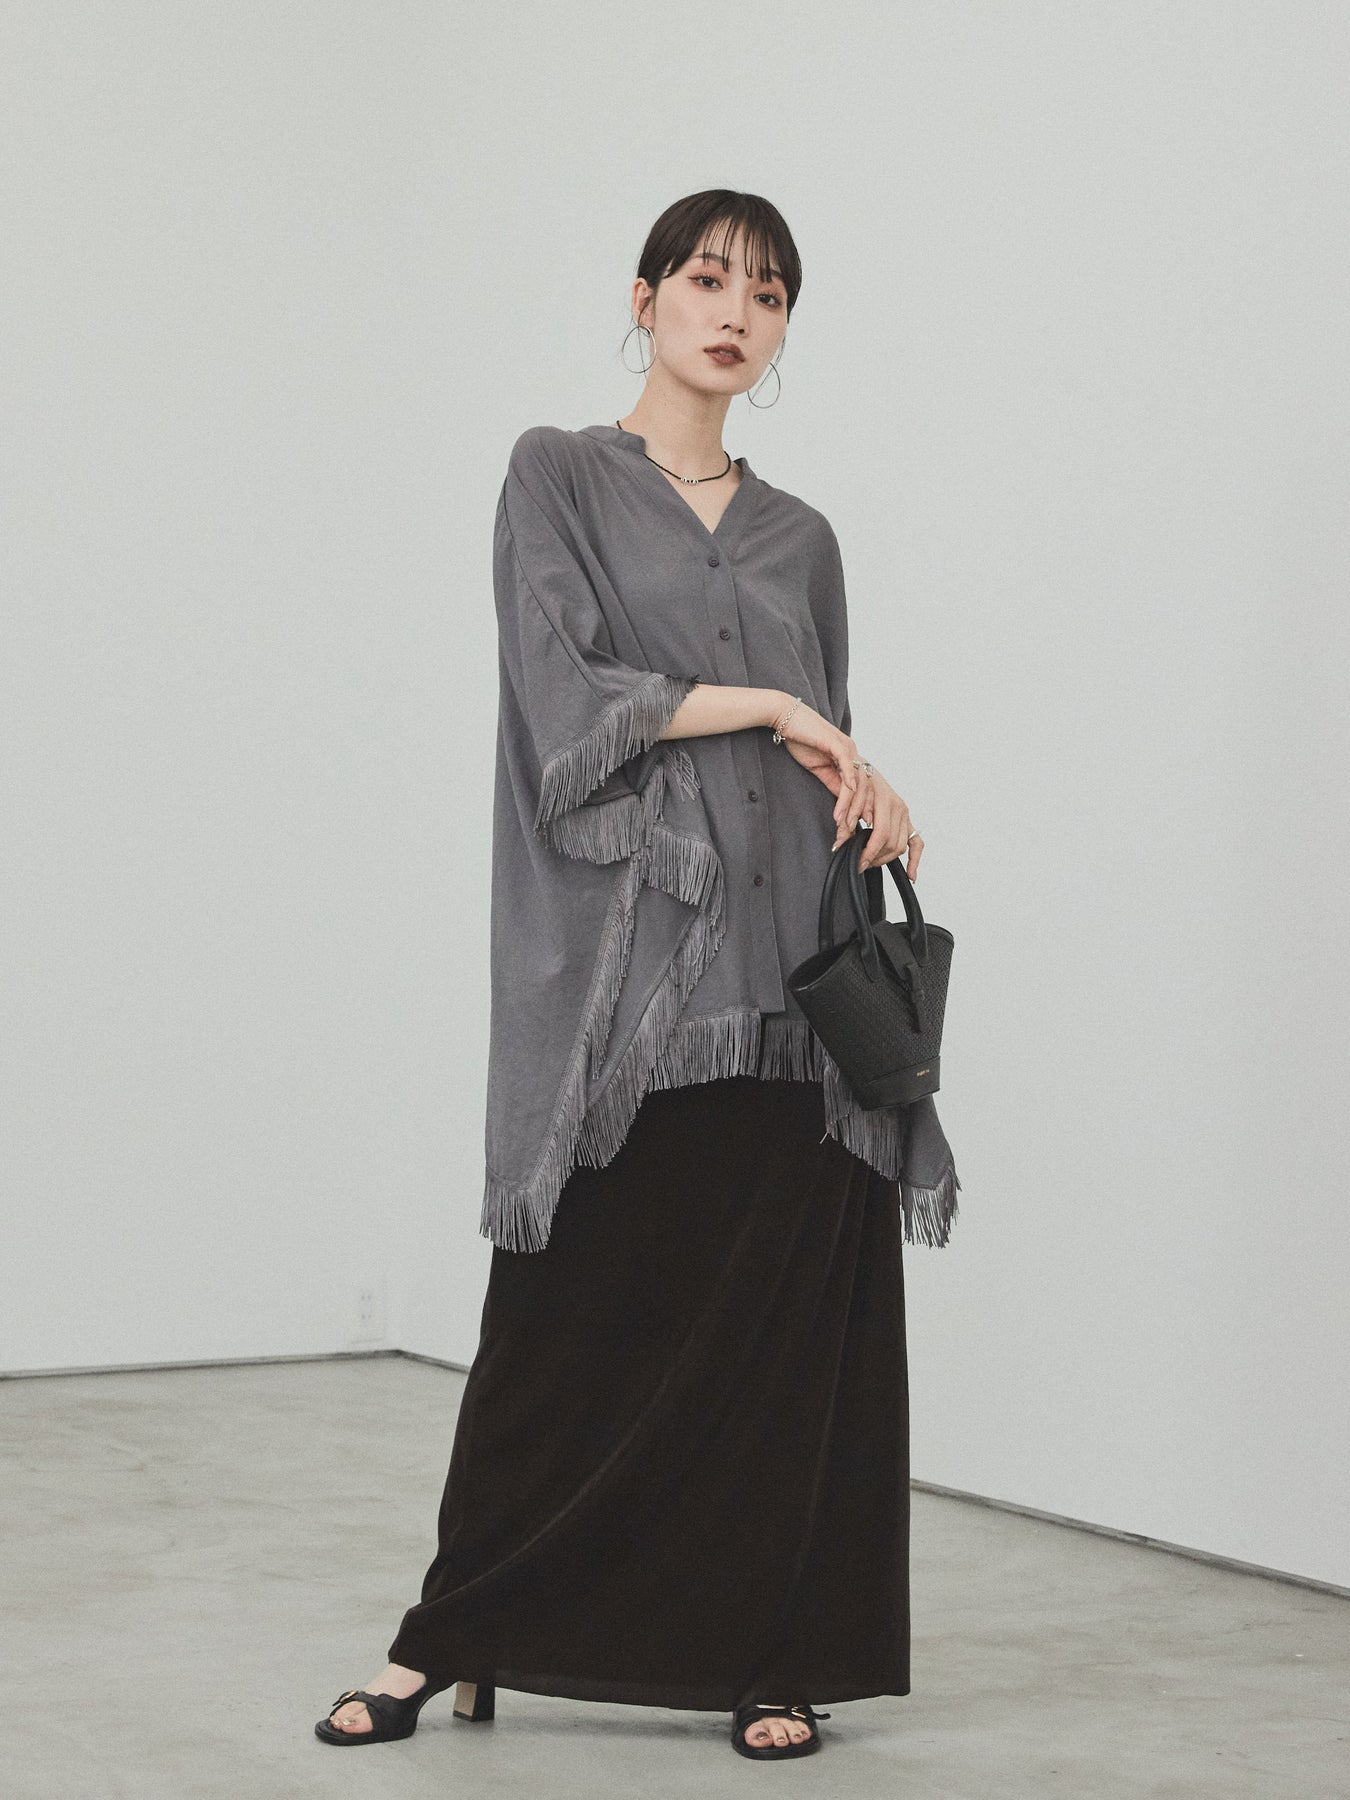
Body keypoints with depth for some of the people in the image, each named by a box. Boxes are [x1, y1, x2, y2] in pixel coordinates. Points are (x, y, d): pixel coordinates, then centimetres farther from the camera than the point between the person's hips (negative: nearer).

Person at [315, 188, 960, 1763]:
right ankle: (458, 1635, 13)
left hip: (778, 966, 4)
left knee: (782, 1308, 2)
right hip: (618, 952, -4)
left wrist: (871, 797, -1)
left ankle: (765, 1651, 11)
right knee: (573, 1307, -2)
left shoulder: (799, 539, 16)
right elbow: (564, 690, -9)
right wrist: (767, 705, -11)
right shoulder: (559, 476, 4)